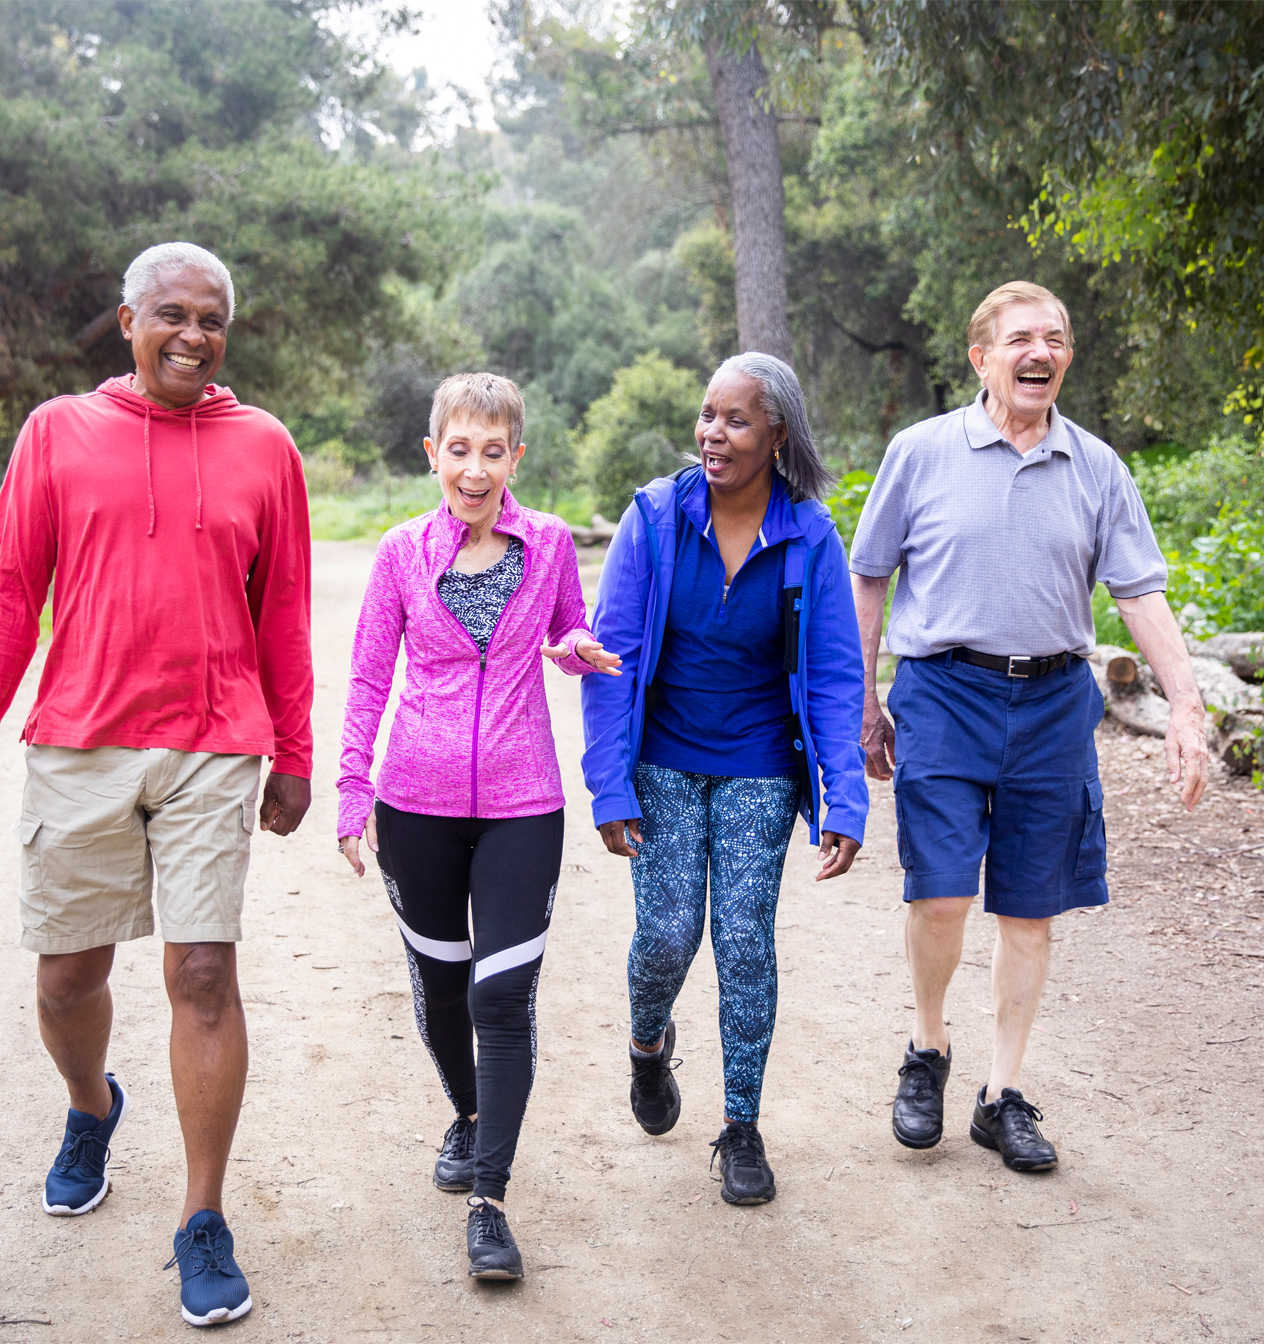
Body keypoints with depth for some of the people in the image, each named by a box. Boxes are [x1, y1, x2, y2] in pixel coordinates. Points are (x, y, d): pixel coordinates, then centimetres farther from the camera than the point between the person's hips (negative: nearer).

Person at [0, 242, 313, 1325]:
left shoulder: (263, 446, 5)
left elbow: (284, 616, 8)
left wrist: (294, 758, 9)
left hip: (214, 754, -1)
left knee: (204, 974, -4)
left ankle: (205, 1224, 11)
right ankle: (93, 1110, 44)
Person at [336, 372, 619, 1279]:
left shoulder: (549, 543, -1)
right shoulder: (404, 553, -1)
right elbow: (369, 677, 4)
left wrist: (580, 649, -9)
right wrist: (353, 789, -2)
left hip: (521, 805, -1)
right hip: (417, 804, 1)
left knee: (504, 996, -6)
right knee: (439, 983, 15)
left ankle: (489, 1199, 4)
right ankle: (467, 1118, 43)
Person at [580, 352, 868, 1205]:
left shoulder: (811, 540, -9)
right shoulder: (656, 517, -10)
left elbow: (836, 678, -5)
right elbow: (612, 654, -8)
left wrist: (846, 800, -12)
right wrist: (610, 786, -12)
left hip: (759, 772, 0)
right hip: (663, 762, 0)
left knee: (746, 943, 0)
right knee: (668, 933, -3)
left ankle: (743, 1127, 18)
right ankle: (650, 1043, 33)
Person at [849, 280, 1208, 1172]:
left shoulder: (1096, 469, 6)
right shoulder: (923, 452, 0)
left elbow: (1142, 594, 5)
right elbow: (868, 581, 6)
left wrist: (1188, 709, -5)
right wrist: (864, 705, 5)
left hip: (1053, 699, 3)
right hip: (943, 694, -2)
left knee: (1030, 908, 7)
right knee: (941, 895, -12)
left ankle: (1002, 1096, 22)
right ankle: (929, 1050, 17)